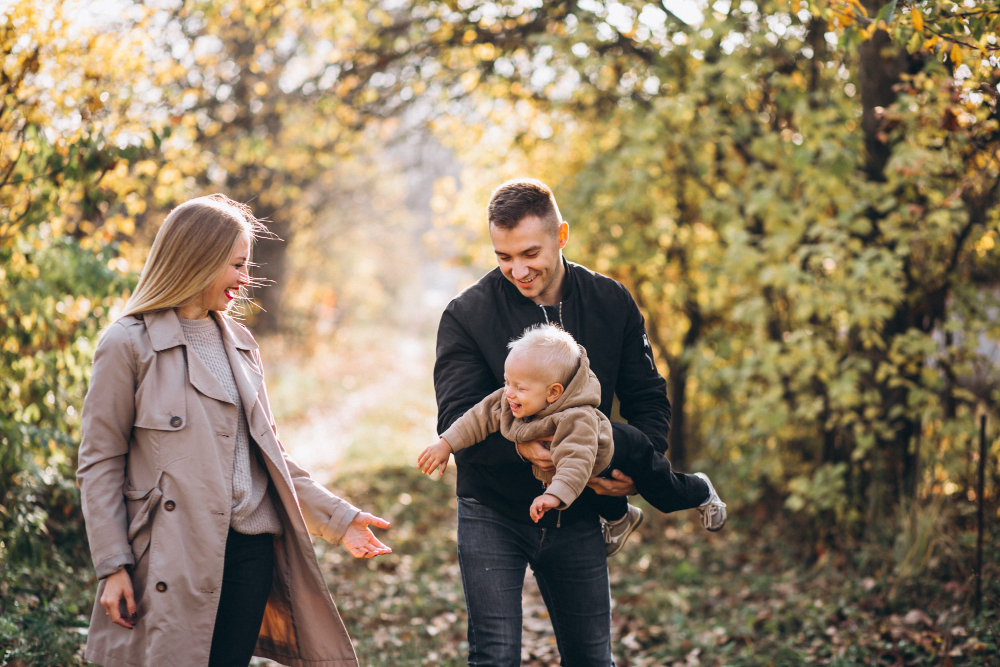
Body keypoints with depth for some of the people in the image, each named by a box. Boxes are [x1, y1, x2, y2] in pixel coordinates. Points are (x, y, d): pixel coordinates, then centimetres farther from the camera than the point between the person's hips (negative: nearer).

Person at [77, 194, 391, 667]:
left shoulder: (239, 342, 15)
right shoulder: (129, 344, -4)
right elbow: (99, 463, -3)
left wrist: (337, 517, 10)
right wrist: (112, 566, -10)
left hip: (252, 551, 5)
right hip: (176, 554, -5)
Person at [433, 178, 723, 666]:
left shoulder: (612, 304, 0)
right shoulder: (467, 315, -10)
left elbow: (649, 401, 5)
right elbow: (456, 423, -14)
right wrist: (520, 446, -33)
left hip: (578, 518, 3)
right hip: (494, 515, -3)